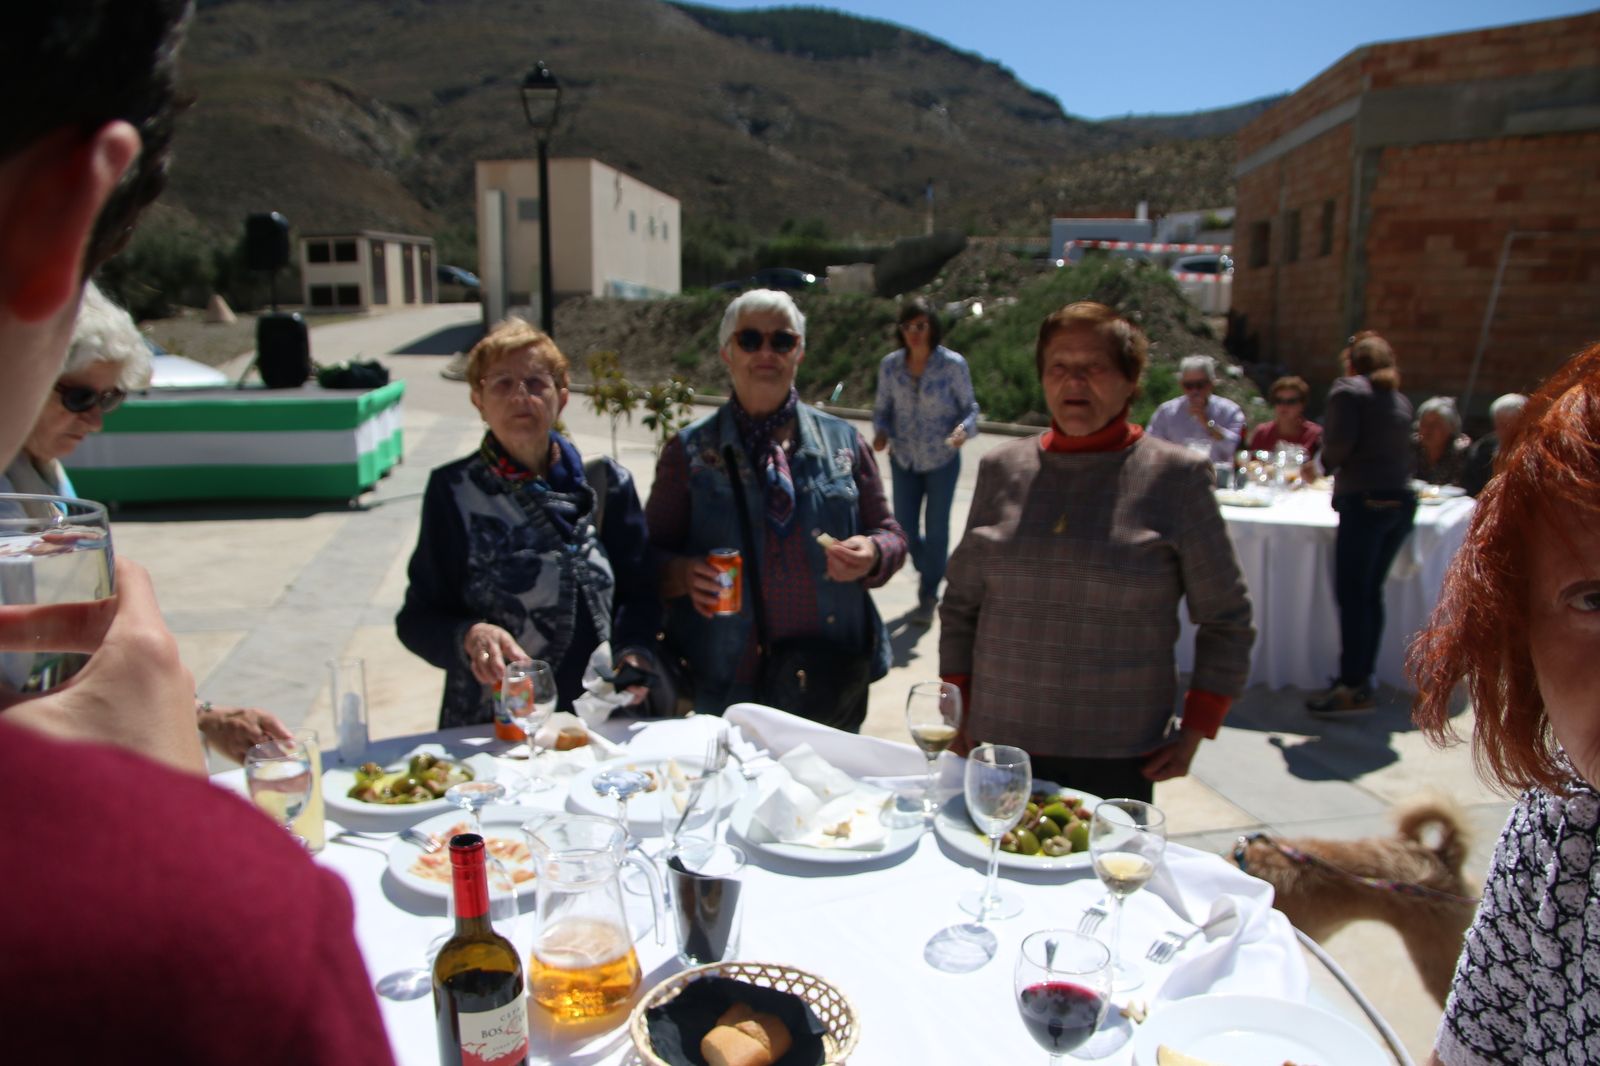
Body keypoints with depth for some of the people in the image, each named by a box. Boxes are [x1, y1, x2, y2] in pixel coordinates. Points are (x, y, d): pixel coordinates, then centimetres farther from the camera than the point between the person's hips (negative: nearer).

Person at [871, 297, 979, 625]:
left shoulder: (953, 364, -13)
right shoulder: (890, 365, -6)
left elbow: (970, 407, -4)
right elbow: (882, 408, 4)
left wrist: (964, 429, -25)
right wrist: (880, 432, -17)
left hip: (942, 460, -3)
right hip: (904, 460, 3)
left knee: (936, 529, 6)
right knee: (904, 527, 10)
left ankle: (928, 596, 26)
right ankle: (932, 568, 43)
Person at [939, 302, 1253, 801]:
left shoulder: (1176, 478, -3)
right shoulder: (1001, 469, 5)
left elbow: (1227, 619, 3)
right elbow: (960, 603, 11)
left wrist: (1195, 730, -1)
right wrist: (960, 714, 7)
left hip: (1117, 758, -2)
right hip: (1000, 744, 2)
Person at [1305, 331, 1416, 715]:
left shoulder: (1347, 390, -2)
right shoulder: (1399, 400, 18)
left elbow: (1339, 443, -13)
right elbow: (1397, 452, 16)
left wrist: (1325, 462, 8)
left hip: (1366, 501, -7)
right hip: (1401, 501, 7)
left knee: (1351, 594, -4)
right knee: (1371, 592, 12)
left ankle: (1353, 687, -4)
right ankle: (1362, 677, 16)